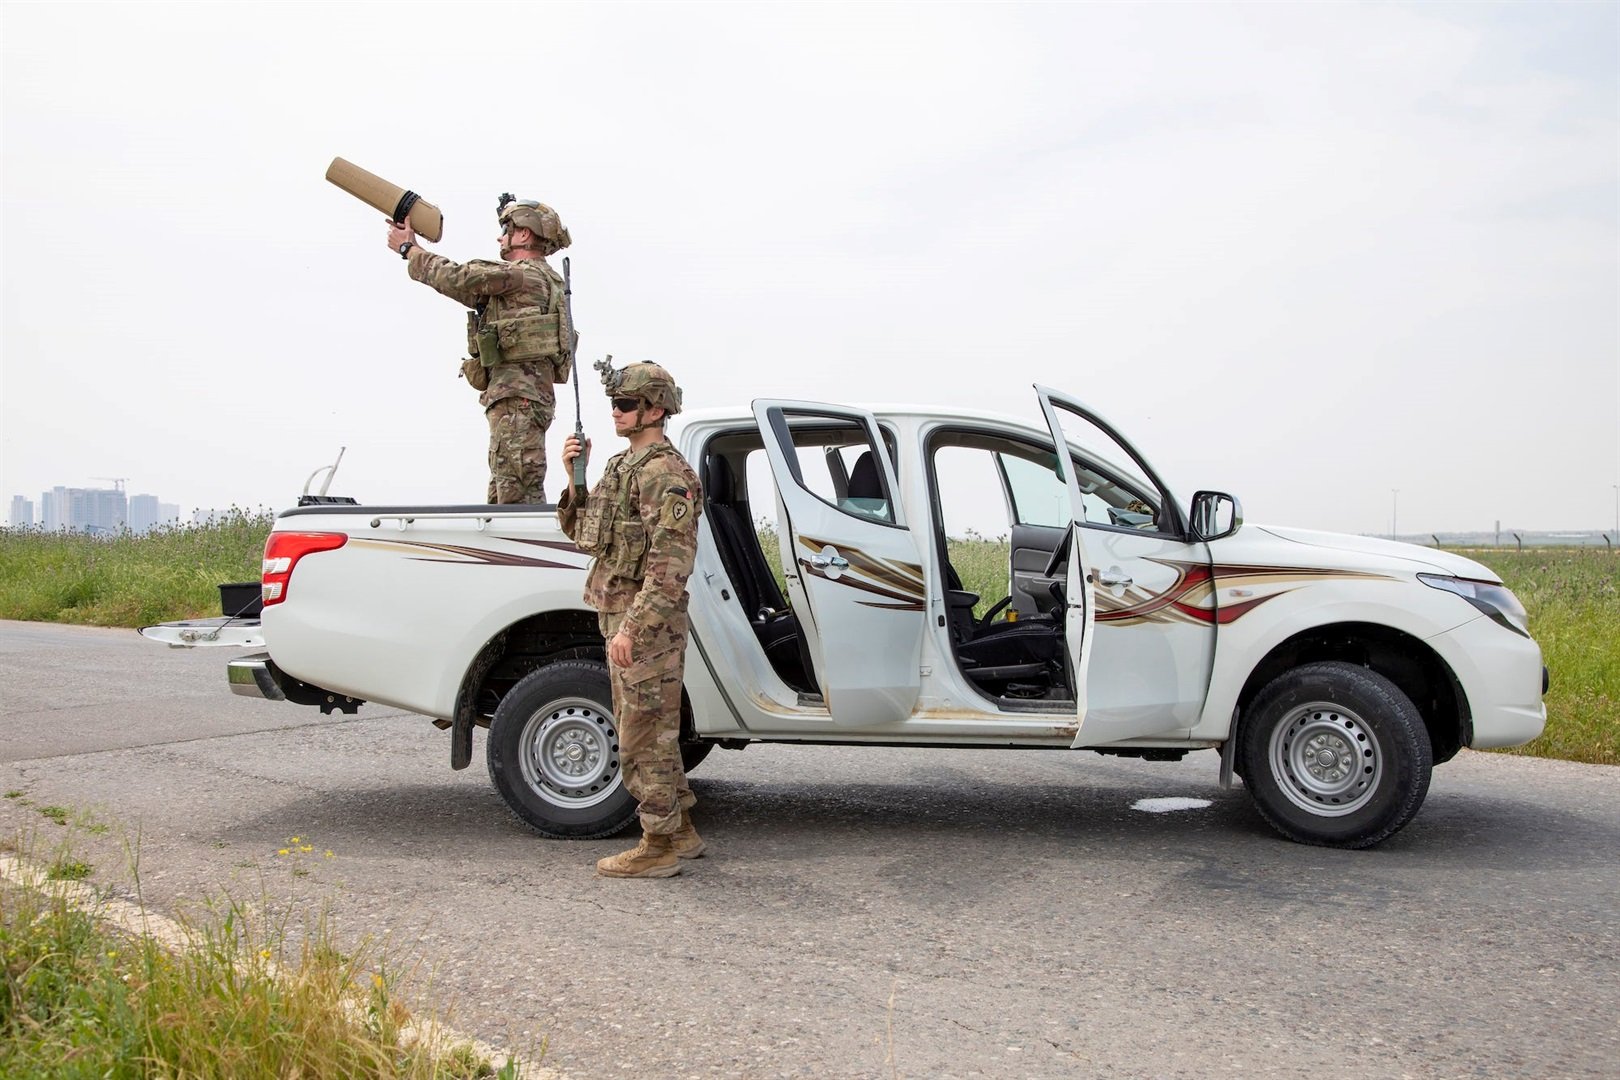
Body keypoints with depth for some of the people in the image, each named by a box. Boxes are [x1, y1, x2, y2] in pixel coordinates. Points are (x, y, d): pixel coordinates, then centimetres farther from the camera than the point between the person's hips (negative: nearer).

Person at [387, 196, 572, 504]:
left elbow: (456, 279, -8)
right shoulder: (539, 281, 25)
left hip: (518, 398, -10)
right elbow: (468, 291, 28)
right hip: (518, 399, 10)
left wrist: (408, 249, 6)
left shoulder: (527, 275, -6)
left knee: (519, 497, -16)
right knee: (501, 497, 12)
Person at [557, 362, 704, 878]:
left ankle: (658, 848, 7)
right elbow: (583, 533, 20)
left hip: (647, 623, -10)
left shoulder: (666, 474, -16)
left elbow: (670, 563, -23)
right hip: (620, 618, 10)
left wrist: (632, 626, -26)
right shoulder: (621, 466, 15)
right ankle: (681, 831, 27)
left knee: (645, 737, -3)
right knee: (647, 734, 17)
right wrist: (575, 480, 4)